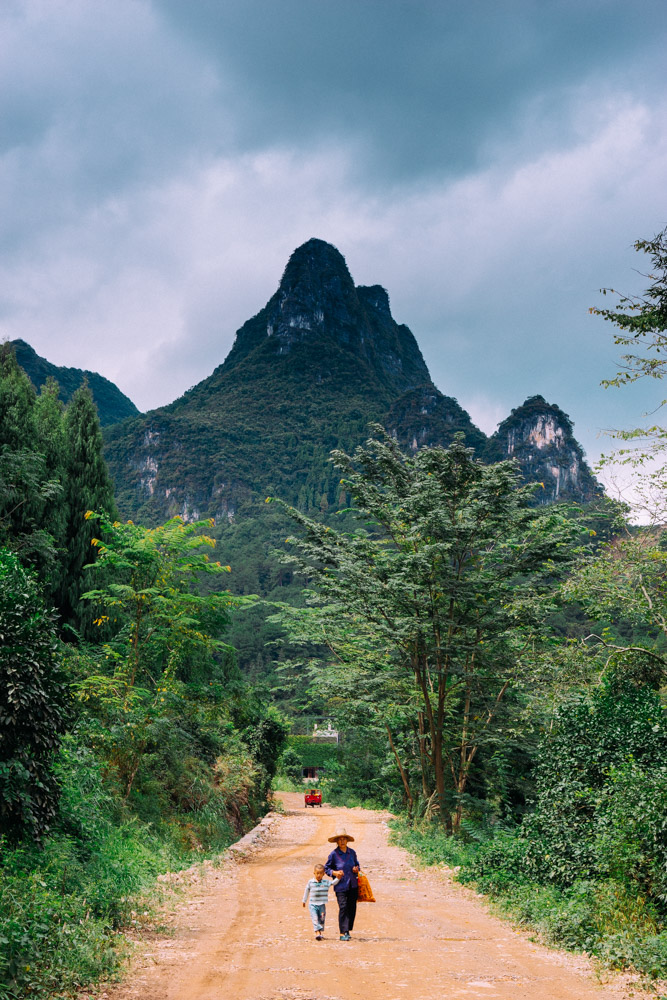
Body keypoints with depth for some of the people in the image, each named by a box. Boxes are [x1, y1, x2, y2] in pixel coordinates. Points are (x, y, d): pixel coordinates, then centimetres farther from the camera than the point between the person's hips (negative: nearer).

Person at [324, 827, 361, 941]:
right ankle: (342, 933, -11)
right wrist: (335, 873, -15)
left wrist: (357, 869, 0)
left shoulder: (352, 852, 7)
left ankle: (347, 930, 19)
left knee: (352, 907, 4)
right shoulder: (334, 854, -5)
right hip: (340, 885, -4)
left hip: (353, 885, 4)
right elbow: (326, 868, 2)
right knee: (343, 907, -14)